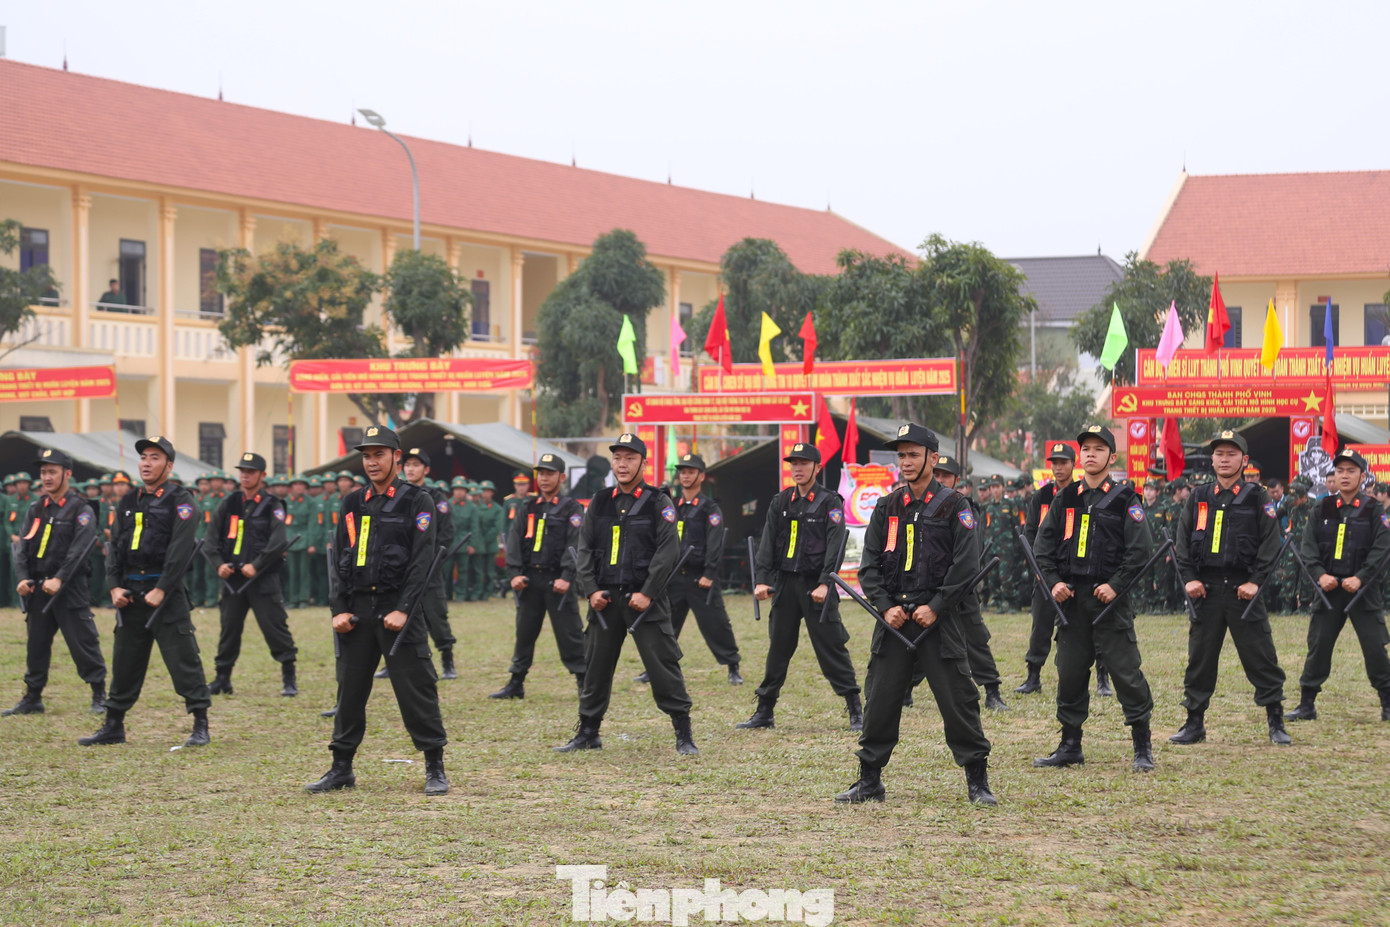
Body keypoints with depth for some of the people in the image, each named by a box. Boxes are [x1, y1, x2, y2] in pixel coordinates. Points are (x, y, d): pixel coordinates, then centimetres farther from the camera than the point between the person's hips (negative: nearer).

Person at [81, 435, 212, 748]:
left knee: (183, 658, -8)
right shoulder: (127, 503, 16)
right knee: (124, 660, 11)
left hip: (167, 593, -6)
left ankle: (200, 727, -4)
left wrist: (161, 590, -18)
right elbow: (115, 546, 13)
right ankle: (113, 725, 20)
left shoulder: (181, 501, -4)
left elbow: (180, 549, -12)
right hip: (131, 592, 6)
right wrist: (114, 586, -1)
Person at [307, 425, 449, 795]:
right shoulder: (352, 504, 14)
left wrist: (403, 610, -16)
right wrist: (338, 609, 0)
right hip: (356, 608, 5)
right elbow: (338, 560, 12)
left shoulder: (417, 502, -1)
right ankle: (342, 768, 16)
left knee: (416, 689, -5)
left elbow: (422, 560, -8)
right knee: (349, 690, 8)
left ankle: (435, 769, 2)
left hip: (397, 608, -5)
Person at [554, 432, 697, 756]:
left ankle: (684, 735, -1)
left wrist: (647, 593, -15)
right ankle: (587, 734, 20)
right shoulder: (599, 503, 11)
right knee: (596, 665, 9)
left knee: (663, 664, -7)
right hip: (605, 599, 4)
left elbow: (668, 551, -8)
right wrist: (590, 590, -4)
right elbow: (585, 549, 9)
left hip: (645, 599, -4)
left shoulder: (659, 504, -1)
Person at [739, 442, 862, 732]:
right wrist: (762, 580, -5)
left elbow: (835, 546, -11)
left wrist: (824, 583, -21)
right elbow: (768, 543, 6)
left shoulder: (830, 502, -3)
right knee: (778, 648, 9)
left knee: (831, 647, -5)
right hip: (785, 584, 5)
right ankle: (764, 712, 15)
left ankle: (855, 710, 1)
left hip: (816, 586, -5)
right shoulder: (780, 502, 11)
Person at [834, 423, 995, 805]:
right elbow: (869, 563, 9)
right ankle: (870, 781, 14)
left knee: (958, 700, -4)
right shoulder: (887, 508, 12)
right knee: (881, 700, 5)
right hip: (893, 619, 4)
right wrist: (885, 606, -5)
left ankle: (977, 782, 5)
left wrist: (935, 607, -13)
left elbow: (966, 565, -7)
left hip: (939, 620, -4)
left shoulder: (955, 506, -1)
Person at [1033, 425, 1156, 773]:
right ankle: (1070, 746, 17)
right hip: (1071, 598, 4)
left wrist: (1115, 585, -14)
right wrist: (1054, 581, -1)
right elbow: (1044, 545, 12)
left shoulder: (1124, 499, 0)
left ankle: (1143, 748, 0)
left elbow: (1139, 549, -6)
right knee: (1069, 672, 7)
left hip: (1109, 597, -4)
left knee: (1126, 671, -6)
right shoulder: (1064, 499, 12)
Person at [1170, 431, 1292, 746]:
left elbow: (1271, 543, -3)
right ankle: (1194, 724, 13)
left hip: (1244, 588, -3)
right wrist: (1190, 578, -2)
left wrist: (1255, 582, -11)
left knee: (1260, 657, -2)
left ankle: (1276, 723, 6)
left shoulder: (1258, 498, 2)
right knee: (1199, 658, 5)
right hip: (1206, 589, 3)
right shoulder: (1199, 499, 11)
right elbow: (1182, 541, 10)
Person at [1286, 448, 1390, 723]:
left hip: (1363, 589, -2)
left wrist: (1360, 578, -17)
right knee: (1318, 646, 4)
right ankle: (1307, 705, 12)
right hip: (1328, 588, 2)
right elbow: (1308, 545, 3)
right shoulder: (1322, 509, 8)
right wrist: (1320, 574, -12)